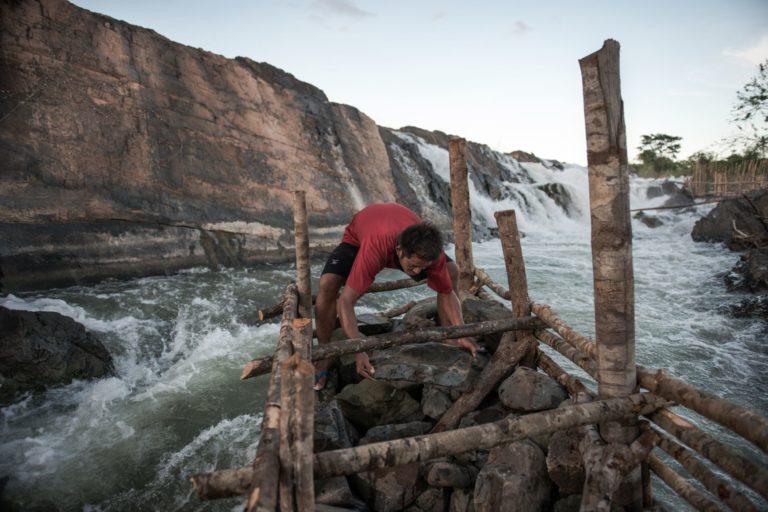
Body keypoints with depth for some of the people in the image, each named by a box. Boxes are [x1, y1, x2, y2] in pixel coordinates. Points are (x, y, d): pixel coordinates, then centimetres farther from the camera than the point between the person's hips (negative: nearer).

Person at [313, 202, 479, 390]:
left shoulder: (429, 250, -35)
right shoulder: (374, 249, -47)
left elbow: (446, 293, -20)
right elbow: (345, 301, -46)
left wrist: (461, 335, -32)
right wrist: (358, 352, -54)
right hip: (358, 237, -3)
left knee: (451, 272, -12)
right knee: (328, 284, -29)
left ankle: (448, 338, 7)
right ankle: (324, 357, -9)